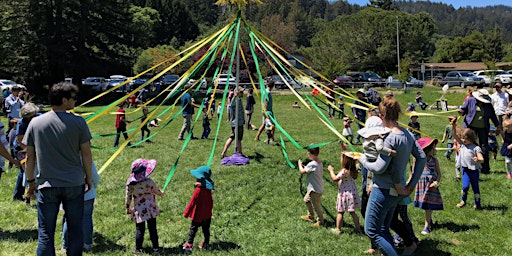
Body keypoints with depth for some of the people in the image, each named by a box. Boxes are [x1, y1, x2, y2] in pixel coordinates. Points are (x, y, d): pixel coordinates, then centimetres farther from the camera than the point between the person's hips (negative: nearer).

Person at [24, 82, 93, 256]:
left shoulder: (35, 123, -1)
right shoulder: (78, 122, -7)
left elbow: (30, 157, 3)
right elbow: (86, 153, -3)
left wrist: (31, 181, 15)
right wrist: (89, 178, 10)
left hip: (47, 186, 1)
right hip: (74, 184, -1)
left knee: (45, 233, 6)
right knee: (75, 229, 12)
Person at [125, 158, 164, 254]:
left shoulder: (130, 183, -8)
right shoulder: (149, 182, -16)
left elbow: (128, 197, 0)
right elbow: (157, 191, 0)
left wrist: (128, 208, 15)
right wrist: (162, 193, 24)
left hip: (139, 211, 2)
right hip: (150, 209, -2)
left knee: (139, 230, 10)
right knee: (152, 229, 10)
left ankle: (138, 249, 13)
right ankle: (155, 247, 19)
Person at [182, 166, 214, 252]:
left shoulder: (198, 189, -23)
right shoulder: (208, 188, -4)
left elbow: (192, 202, -17)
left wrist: (186, 213, -8)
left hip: (198, 215, -6)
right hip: (207, 214, 6)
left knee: (193, 229, 8)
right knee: (206, 230, 16)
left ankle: (189, 245, 13)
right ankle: (206, 244, 24)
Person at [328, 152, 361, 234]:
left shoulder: (344, 171, -22)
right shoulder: (353, 170, 1)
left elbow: (335, 178, -25)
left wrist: (331, 170, -10)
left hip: (344, 193, -7)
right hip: (352, 193, 7)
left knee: (340, 212, 4)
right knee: (352, 212, 15)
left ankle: (337, 229, 11)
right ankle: (358, 228, 19)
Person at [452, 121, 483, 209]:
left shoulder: (476, 148, -11)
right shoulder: (462, 144, 5)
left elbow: (482, 159, -19)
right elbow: (455, 137, 0)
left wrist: (478, 159, -43)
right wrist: (454, 128, -14)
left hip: (474, 170, -3)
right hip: (465, 169, 3)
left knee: (475, 187, 9)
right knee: (465, 186, -8)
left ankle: (477, 204, 23)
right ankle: (463, 201, 12)